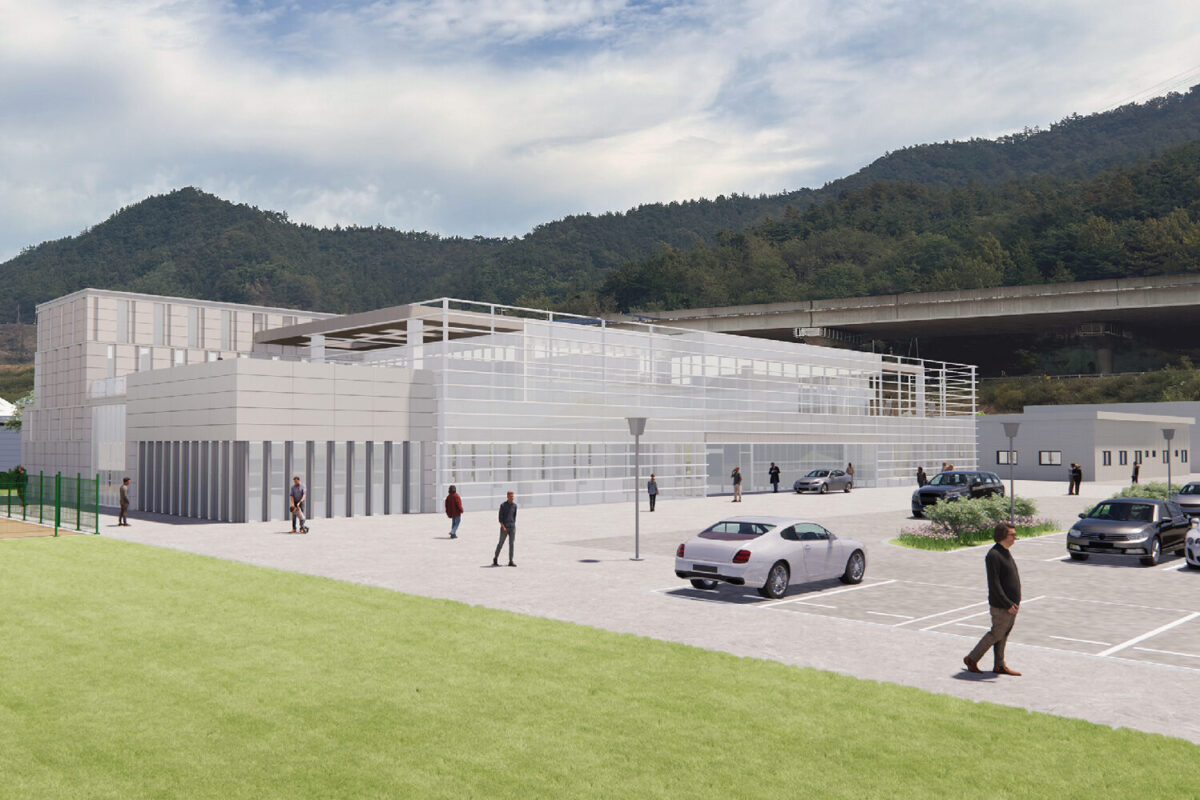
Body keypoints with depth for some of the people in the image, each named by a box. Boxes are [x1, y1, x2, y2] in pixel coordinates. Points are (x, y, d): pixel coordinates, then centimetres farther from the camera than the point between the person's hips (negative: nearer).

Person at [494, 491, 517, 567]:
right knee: (501, 543, 5)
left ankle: (510, 561, -2)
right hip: (504, 527, -3)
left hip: (512, 527, 3)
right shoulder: (503, 505, -6)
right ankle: (495, 558, 23)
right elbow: (500, 517, -9)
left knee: (511, 544, -2)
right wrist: (503, 527, -18)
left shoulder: (514, 505, 6)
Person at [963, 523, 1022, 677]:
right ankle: (971, 659, 9)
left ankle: (999, 665, 21)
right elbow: (994, 584, -23)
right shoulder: (993, 555, -20)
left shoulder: (1006, 552, 12)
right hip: (1001, 606, -9)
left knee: (1004, 635, 13)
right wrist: (1008, 604, -24)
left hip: (1012, 604, 9)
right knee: (996, 634, -2)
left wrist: (1015, 603, 19)